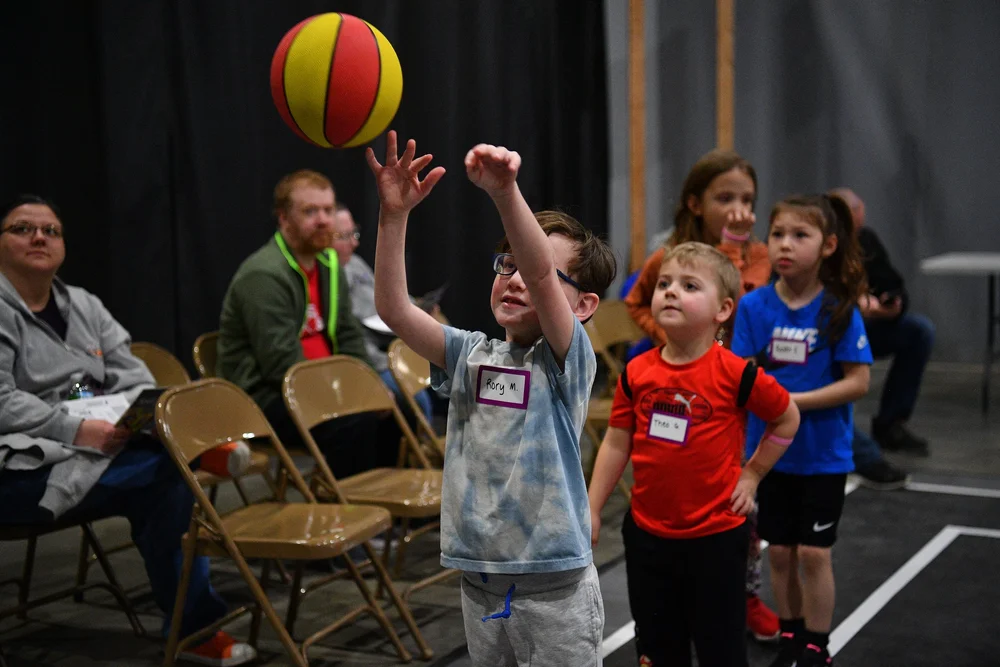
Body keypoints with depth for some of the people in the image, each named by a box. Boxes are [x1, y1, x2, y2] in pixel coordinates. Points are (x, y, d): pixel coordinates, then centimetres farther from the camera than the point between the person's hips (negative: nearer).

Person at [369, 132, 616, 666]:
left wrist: (505, 191, -43)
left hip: (554, 585, -5)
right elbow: (393, 308, -10)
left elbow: (538, 272, -28)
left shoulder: (569, 359, -10)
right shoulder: (471, 355, 3)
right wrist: (394, 215, -21)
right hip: (480, 581, 5)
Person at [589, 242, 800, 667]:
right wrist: (591, 509, 3)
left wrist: (752, 473, 1)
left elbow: (788, 419, 1)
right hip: (647, 532, 3)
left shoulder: (736, 374, -14)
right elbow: (616, 444, 3)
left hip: (716, 535, -3)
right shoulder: (636, 373, -3)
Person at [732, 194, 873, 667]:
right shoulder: (754, 306, -6)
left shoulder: (839, 309, -13)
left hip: (824, 453, -2)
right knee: (780, 551, 13)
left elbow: (858, 381, -13)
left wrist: (796, 401, -22)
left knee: (813, 553, 4)